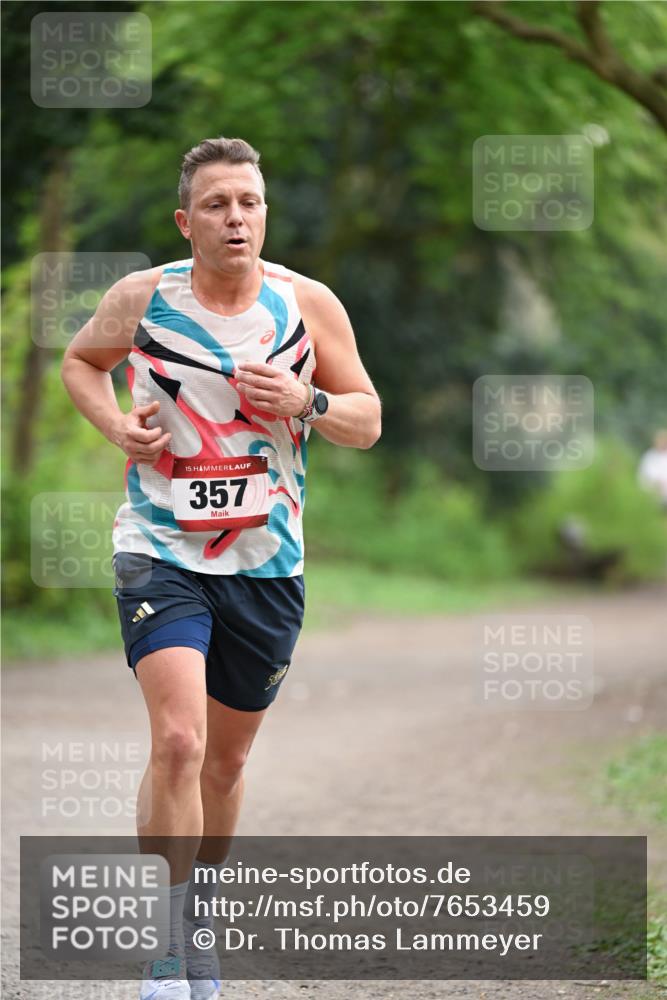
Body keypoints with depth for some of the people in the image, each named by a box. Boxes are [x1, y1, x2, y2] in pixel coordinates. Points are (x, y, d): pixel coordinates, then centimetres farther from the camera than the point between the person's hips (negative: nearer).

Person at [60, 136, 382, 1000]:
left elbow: (367, 421, 5)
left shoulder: (308, 305, -1)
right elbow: (80, 360, 15)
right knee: (178, 741, -21)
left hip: (266, 563, 3)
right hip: (160, 550, -2)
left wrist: (306, 402, -15)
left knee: (226, 759, 13)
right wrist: (117, 424, -4)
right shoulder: (141, 298, -4)